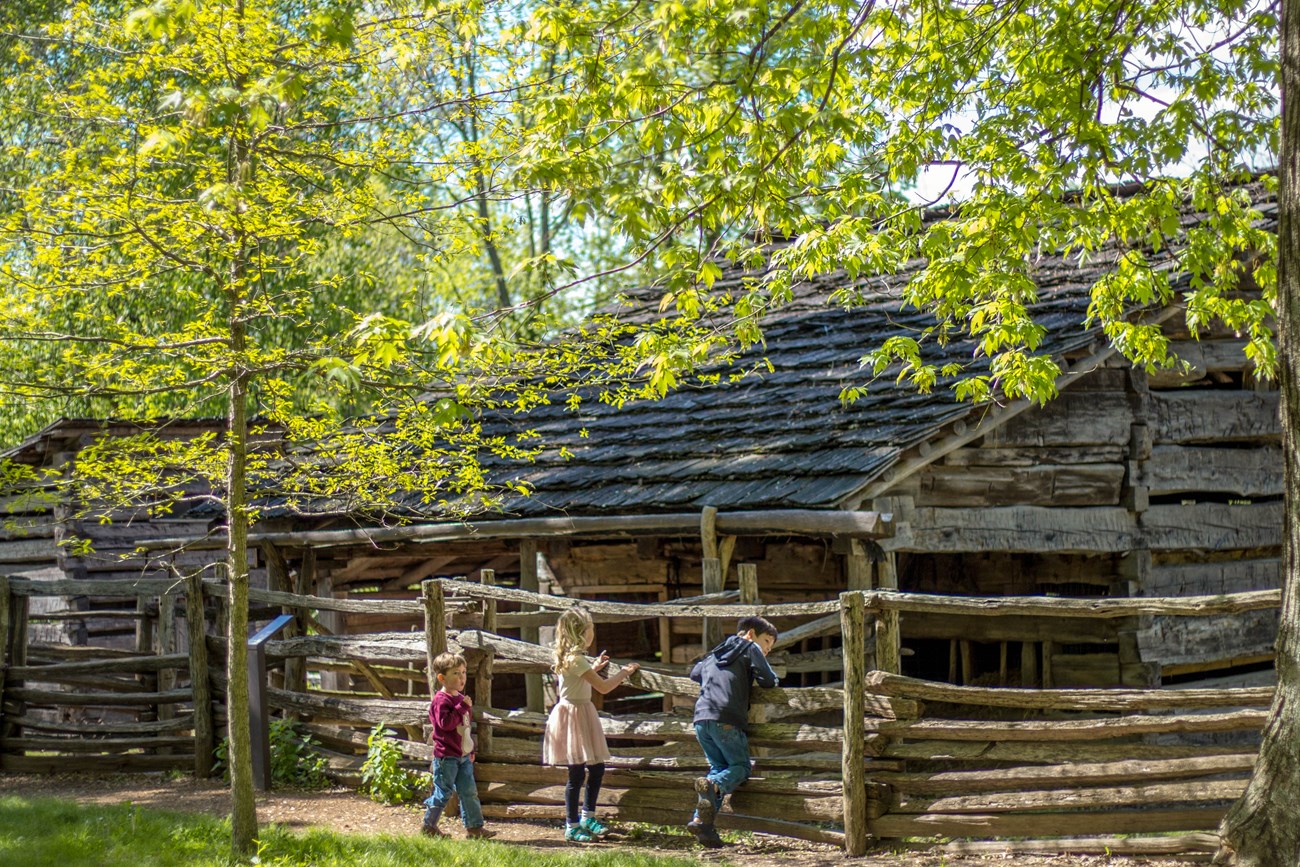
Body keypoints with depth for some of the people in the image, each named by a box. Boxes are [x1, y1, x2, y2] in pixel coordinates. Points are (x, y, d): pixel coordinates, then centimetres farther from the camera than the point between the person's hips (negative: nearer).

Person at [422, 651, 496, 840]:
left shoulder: (461, 698, 15)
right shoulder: (441, 700, -14)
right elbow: (445, 723, -27)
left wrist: (471, 750, 24)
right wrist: (462, 707, -26)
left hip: (463, 756, 9)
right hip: (446, 756, -8)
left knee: (469, 792, 8)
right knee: (443, 792, -2)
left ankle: (474, 827, 12)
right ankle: (429, 826, 10)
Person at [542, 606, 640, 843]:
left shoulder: (570, 657, 11)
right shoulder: (576, 659, -19)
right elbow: (603, 687, -21)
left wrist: (595, 667, 28)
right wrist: (625, 672, -8)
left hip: (582, 714, 10)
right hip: (574, 715, -10)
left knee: (597, 768, 14)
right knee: (576, 774, -4)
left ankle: (588, 817, 26)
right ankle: (572, 827, 3)